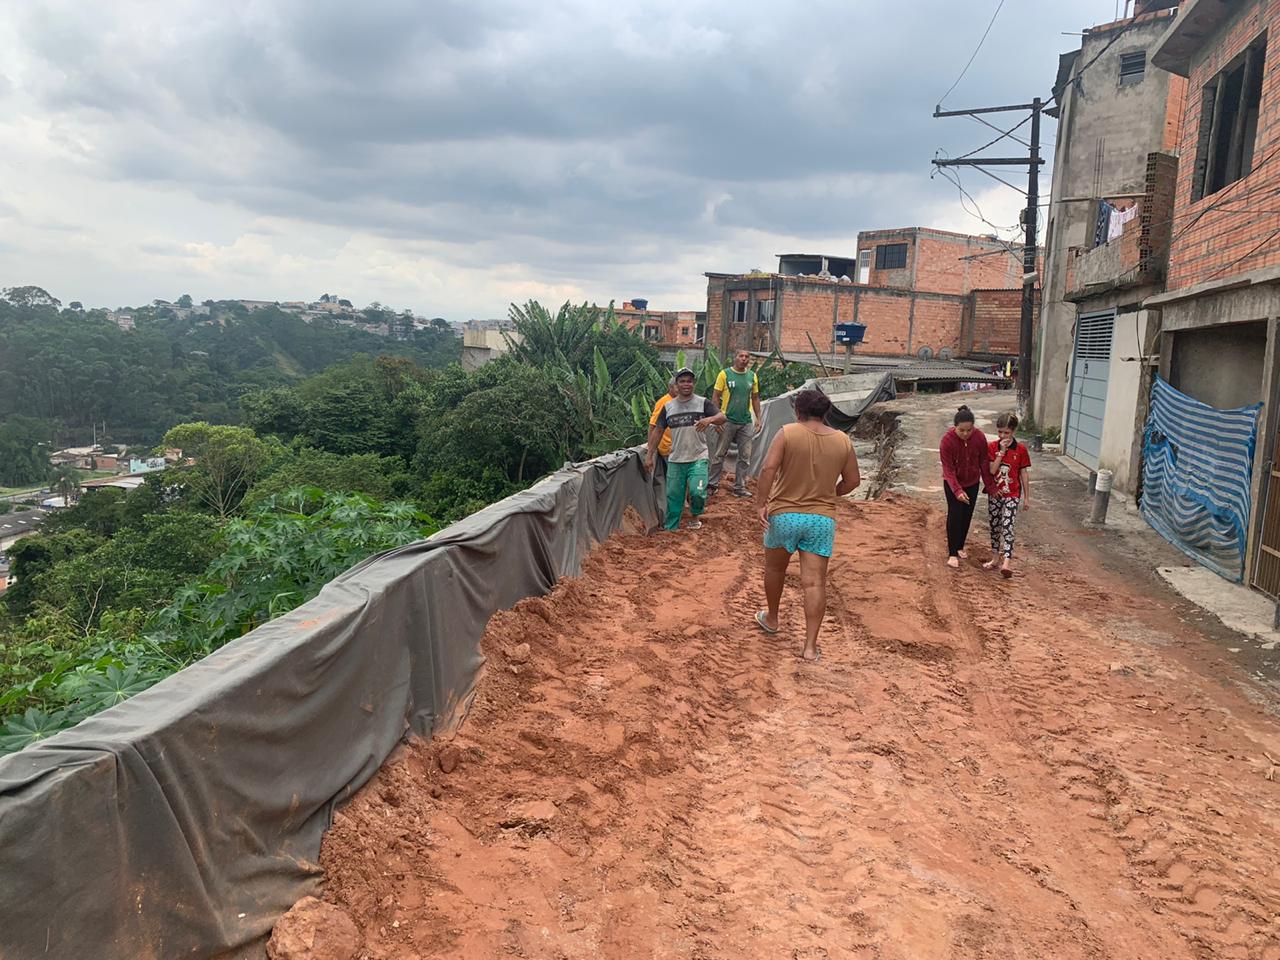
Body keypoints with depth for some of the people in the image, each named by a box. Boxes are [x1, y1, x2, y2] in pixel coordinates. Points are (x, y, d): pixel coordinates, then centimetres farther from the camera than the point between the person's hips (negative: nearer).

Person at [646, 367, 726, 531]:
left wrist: (709, 419, -33)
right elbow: (657, 431, 10)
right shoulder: (668, 406, 7)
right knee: (673, 497, 7)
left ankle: (695, 517, 12)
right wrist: (649, 455, 6)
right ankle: (670, 529, 22)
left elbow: (722, 417, -11)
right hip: (675, 460, 3)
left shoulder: (703, 403, -1)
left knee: (697, 492, -18)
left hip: (698, 458, -3)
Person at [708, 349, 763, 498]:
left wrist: (759, 418, 9)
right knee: (719, 454, 0)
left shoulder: (752, 376, 9)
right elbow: (715, 398, -3)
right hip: (728, 421, -4)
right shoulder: (725, 374, -3)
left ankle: (739, 487, 15)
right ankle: (712, 484, 11)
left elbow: (755, 398, 17)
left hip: (746, 422, 4)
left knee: (745, 456, 6)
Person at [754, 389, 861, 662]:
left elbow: (768, 469, -19)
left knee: (775, 569, 22)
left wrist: (763, 503, -12)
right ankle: (810, 645, 0)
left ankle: (771, 619, 40)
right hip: (822, 519, 2)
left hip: (784, 514, -1)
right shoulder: (843, 441, 2)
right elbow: (853, 480, 8)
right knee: (815, 582, 1)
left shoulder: (788, 433, -8)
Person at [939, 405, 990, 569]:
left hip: (972, 482, 3)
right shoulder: (947, 441, -27)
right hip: (953, 484, -3)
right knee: (955, 515, -5)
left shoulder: (979, 437, -18)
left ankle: (960, 546, 30)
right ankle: (952, 553, 4)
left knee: (967, 515, 12)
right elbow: (948, 469, -25)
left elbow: (984, 461, -6)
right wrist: (957, 491, -35)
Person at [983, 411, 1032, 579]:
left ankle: (1007, 562, -23)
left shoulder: (1020, 449, -5)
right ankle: (995, 558, 25)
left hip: (1012, 495, -3)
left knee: (1007, 527, -15)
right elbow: (992, 470, -13)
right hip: (994, 494, 3)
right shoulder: (992, 447, -2)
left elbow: (1024, 474, 0)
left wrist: (1027, 497, 2)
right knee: (995, 526, 12)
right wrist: (1002, 451, -19)